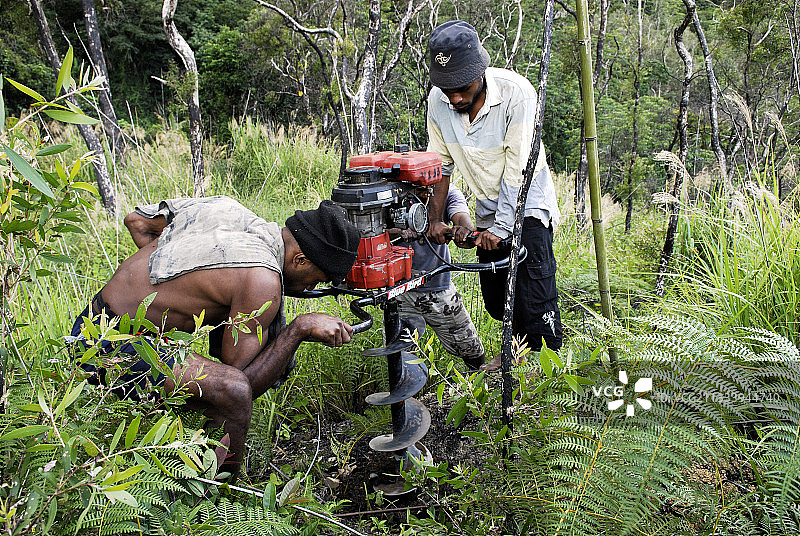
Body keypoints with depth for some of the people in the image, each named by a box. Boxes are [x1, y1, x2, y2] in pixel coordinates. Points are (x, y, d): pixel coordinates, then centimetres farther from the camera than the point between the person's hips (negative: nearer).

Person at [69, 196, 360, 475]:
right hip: (110, 349, -10)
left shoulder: (228, 208, 3)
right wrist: (300, 328, -16)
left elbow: (136, 220, 15)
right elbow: (244, 384, -17)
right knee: (233, 390, -28)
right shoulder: (262, 280, -21)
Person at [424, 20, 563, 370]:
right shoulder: (438, 100, -12)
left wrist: (501, 227, -23)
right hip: (488, 206, 5)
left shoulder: (516, 92, -27)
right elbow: (440, 163, 0)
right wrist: (436, 219, -3)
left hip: (526, 202, -5)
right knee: (493, 295, 11)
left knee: (532, 293, -11)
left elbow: (518, 168, -24)